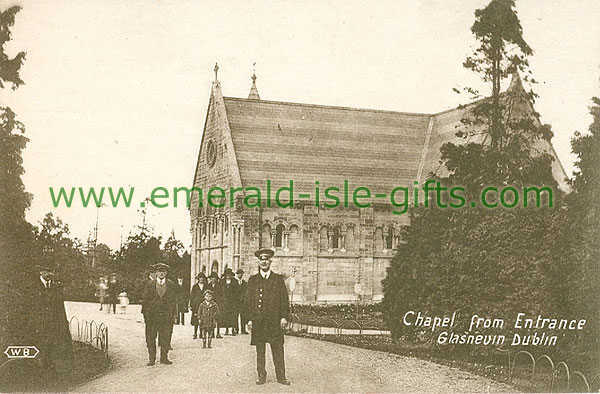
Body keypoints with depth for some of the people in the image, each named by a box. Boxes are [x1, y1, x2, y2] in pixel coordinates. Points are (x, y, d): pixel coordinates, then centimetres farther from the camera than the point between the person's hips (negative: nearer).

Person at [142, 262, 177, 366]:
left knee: (166, 338, 1)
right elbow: (145, 300, 5)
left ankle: (164, 357, 11)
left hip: (167, 316, 1)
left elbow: (173, 300, 8)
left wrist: (172, 315, 0)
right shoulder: (149, 285, 6)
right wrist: (147, 314, -3)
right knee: (150, 338, 1)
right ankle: (151, 359, 8)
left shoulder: (171, 285, 9)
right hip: (152, 316, -1)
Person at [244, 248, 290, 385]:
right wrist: (249, 319, 0)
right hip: (258, 320, 1)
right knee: (260, 350, 4)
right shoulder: (252, 280, 10)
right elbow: (247, 300, 7)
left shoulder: (278, 279, 9)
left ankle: (281, 376, 8)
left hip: (275, 320, 0)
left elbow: (284, 299, 7)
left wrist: (284, 317, -3)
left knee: (278, 350, 0)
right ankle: (261, 376, 13)